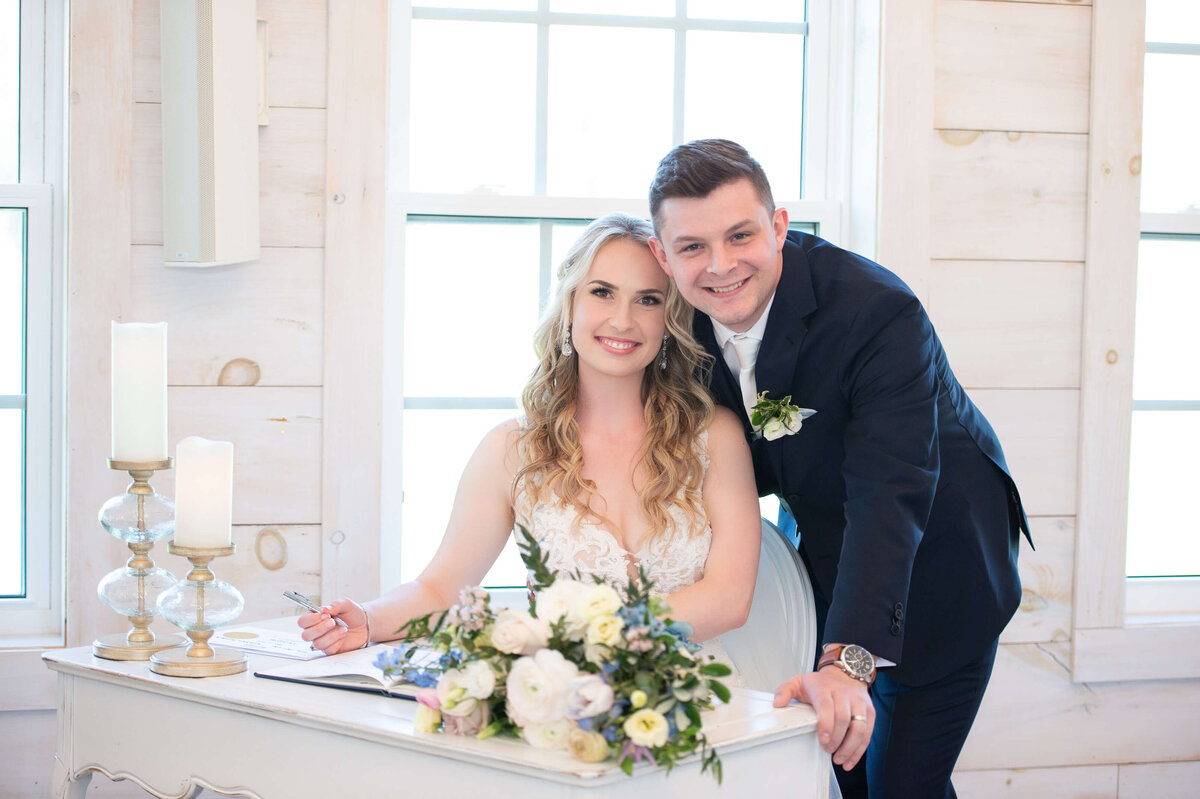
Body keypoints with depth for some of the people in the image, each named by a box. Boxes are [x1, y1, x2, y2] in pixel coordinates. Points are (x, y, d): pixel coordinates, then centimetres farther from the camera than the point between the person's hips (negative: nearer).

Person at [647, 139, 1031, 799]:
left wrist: (849, 659, -44)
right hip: (825, 555, 6)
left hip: (936, 565, -5)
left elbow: (889, 494, -36)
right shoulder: (690, 320, -11)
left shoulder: (879, 311, -31)